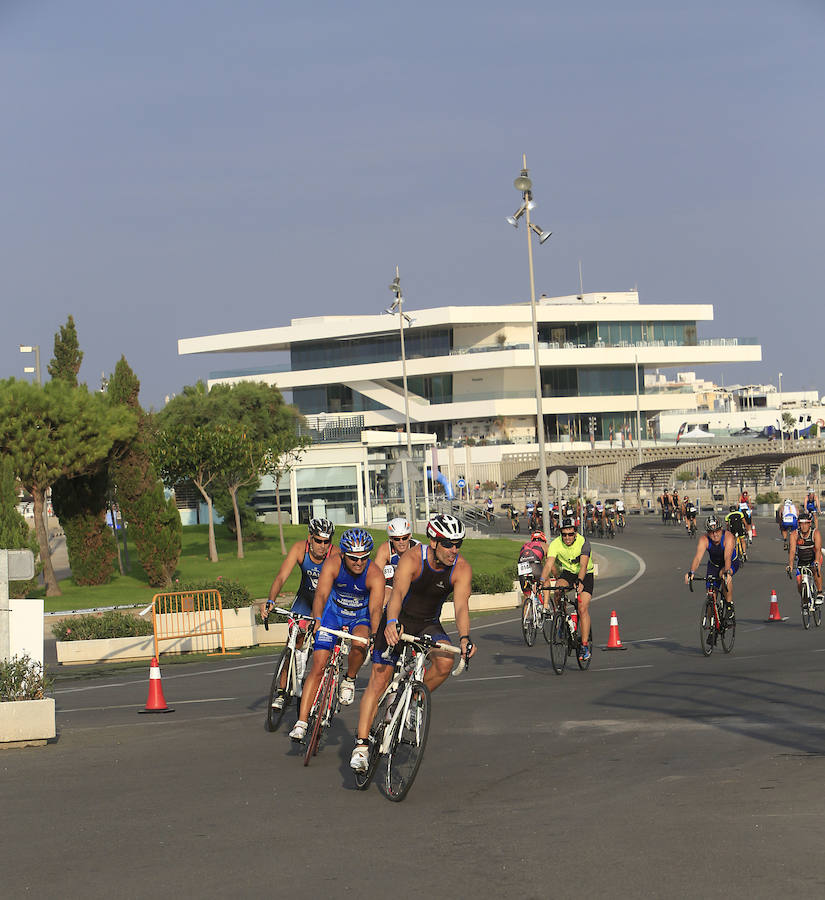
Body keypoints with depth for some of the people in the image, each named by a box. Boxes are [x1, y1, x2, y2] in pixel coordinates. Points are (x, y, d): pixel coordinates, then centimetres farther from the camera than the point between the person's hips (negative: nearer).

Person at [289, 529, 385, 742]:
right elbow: (321, 595, -33)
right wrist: (317, 620, -52)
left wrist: (375, 634, -51)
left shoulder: (375, 575, -26)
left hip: (360, 617, -1)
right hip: (333, 613, 1)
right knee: (318, 666, -10)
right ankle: (301, 722, -7)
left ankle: (349, 680, -3)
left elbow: (376, 609, -34)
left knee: (359, 644, -35)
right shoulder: (332, 565, -24)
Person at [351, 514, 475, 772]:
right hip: (398, 621, -2)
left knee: (445, 663, -27)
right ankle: (361, 744, -9)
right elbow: (398, 592, -40)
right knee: (379, 679, -12)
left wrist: (464, 637, -45)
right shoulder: (412, 560, -25)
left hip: (429, 624, 2)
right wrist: (392, 622, -59)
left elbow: (461, 606, -26)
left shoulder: (461, 569, -16)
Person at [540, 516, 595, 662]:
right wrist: (542, 581, -41)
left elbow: (583, 565, -37)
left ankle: (585, 646, -12)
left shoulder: (583, 542, -26)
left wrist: (579, 582, -52)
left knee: (583, 608, -17)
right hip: (567, 572, 2)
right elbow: (549, 564, -28)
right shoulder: (556, 544, -19)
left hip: (585, 574, -2)